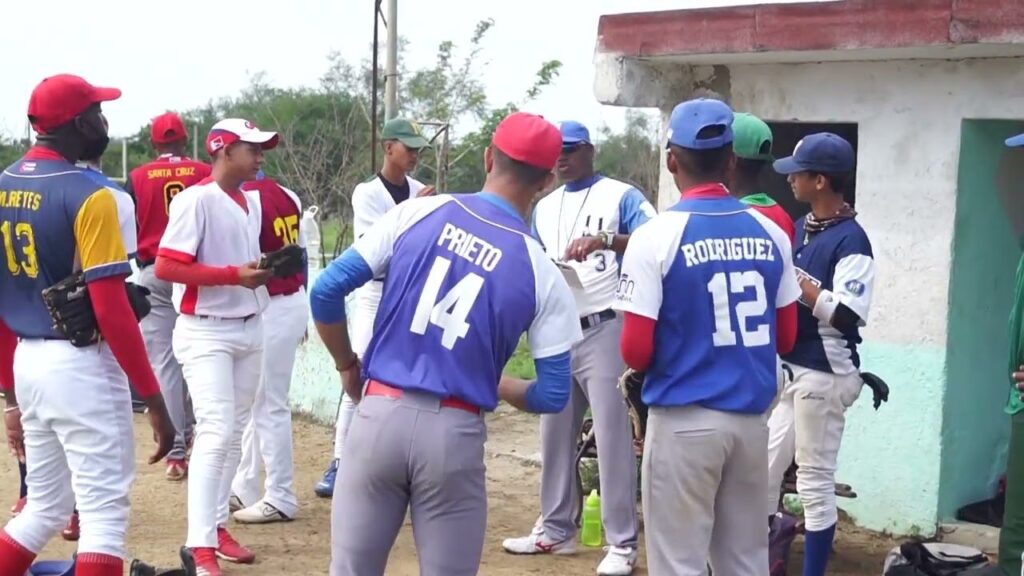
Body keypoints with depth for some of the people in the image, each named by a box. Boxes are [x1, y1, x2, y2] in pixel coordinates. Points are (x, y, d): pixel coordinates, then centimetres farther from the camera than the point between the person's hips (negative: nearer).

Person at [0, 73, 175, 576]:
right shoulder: (87, 195, -14)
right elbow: (110, 308, -19)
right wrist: (154, 398, -14)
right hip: (80, 364, -8)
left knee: (44, 507, 20)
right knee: (105, 508, 0)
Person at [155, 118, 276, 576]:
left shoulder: (252, 201, 10)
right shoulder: (196, 199, -15)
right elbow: (165, 267, -21)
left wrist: (266, 267, 2)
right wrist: (235, 275, -23)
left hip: (250, 329, 8)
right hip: (206, 333, -8)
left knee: (233, 434, 13)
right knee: (216, 431, -15)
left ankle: (216, 525, 24)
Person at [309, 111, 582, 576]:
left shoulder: (417, 213, 1)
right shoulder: (542, 272, -1)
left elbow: (326, 292, -1)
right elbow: (553, 396, 1)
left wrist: (346, 365, 16)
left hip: (380, 416, 1)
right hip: (455, 434, -1)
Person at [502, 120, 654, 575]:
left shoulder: (621, 195, -4)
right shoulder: (544, 206, 16)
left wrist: (606, 240, -34)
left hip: (603, 331, -7)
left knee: (612, 436, -7)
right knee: (555, 433, 14)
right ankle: (555, 530, 27)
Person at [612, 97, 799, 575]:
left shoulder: (657, 236, -12)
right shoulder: (770, 233, 3)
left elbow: (636, 351, -13)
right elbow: (785, 338, 11)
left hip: (684, 421, -5)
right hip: (752, 418, 5)